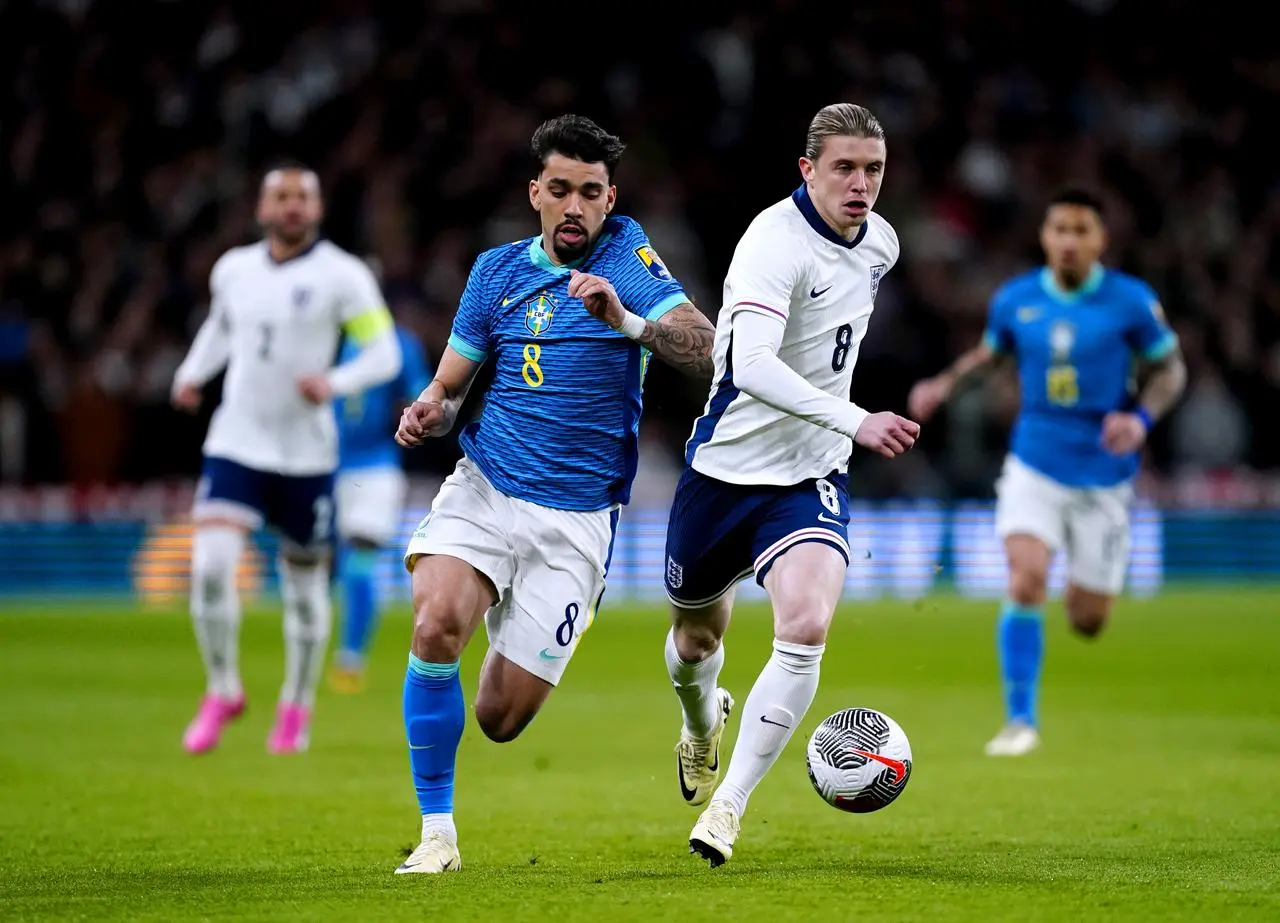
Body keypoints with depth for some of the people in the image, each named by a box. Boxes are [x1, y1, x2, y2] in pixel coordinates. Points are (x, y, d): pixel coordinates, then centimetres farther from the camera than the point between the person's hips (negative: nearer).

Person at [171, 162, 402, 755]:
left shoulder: (342, 276, -7)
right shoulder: (233, 269, 6)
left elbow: (384, 354, -8)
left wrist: (334, 382, -26)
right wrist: (192, 374, 9)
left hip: (306, 454, -2)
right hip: (235, 444, 2)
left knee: (305, 581, 9)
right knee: (210, 566, -16)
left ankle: (297, 706, 30)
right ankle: (223, 692, 4)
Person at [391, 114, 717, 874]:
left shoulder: (627, 255, -4)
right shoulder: (499, 269, 8)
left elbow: (706, 352, -18)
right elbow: (451, 385, 15)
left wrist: (626, 320, -35)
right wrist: (428, 411, -9)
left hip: (576, 519, -2)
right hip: (483, 491, 2)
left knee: (500, 719, -4)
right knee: (437, 623, -29)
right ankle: (437, 832, -16)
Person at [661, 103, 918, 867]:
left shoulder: (879, 243, 1)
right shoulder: (775, 244, -22)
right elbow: (750, 366, -37)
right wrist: (855, 422, -44)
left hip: (812, 476, 3)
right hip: (728, 466, -3)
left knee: (806, 626, -22)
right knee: (697, 638, 16)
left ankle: (728, 807, -12)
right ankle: (705, 722, 54)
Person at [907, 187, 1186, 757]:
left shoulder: (1131, 301, -8)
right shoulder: (1015, 299, -1)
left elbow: (1170, 369, 1)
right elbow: (990, 351, 19)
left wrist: (1141, 418, -17)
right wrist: (944, 384, 2)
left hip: (1103, 473, -1)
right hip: (1034, 467, 1)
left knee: (1087, 620, 4)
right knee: (1025, 581, -22)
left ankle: (1087, 588, 44)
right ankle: (1020, 720, -12)